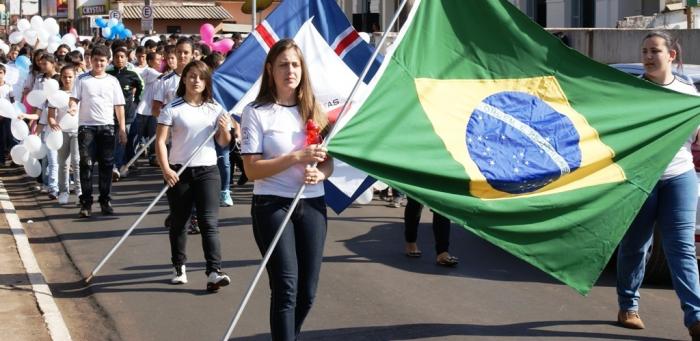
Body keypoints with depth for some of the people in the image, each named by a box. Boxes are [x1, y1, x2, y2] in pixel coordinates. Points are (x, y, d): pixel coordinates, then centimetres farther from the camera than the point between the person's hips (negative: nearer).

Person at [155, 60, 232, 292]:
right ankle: (179, 268, 22)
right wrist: (166, 169, -17)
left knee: (209, 222, -8)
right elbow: (160, 141, -6)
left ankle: (214, 272, -15)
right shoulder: (173, 108, -2)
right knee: (179, 222, 10)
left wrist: (225, 130, -11)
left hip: (208, 170, 1)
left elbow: (223, 143, 11)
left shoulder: (214, 109, 7)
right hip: (179, 171, -1)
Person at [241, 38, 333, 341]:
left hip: (312, 205, 5)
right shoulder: (256, 112, -5)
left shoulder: (314, 110, 8)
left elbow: (329, 162, 12)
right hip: (272, 206, -5)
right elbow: (251, 169, -11)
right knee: (286, 288, -12)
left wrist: (319, 174, -12)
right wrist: (296, 158, -22)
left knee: (307, 292, 7)